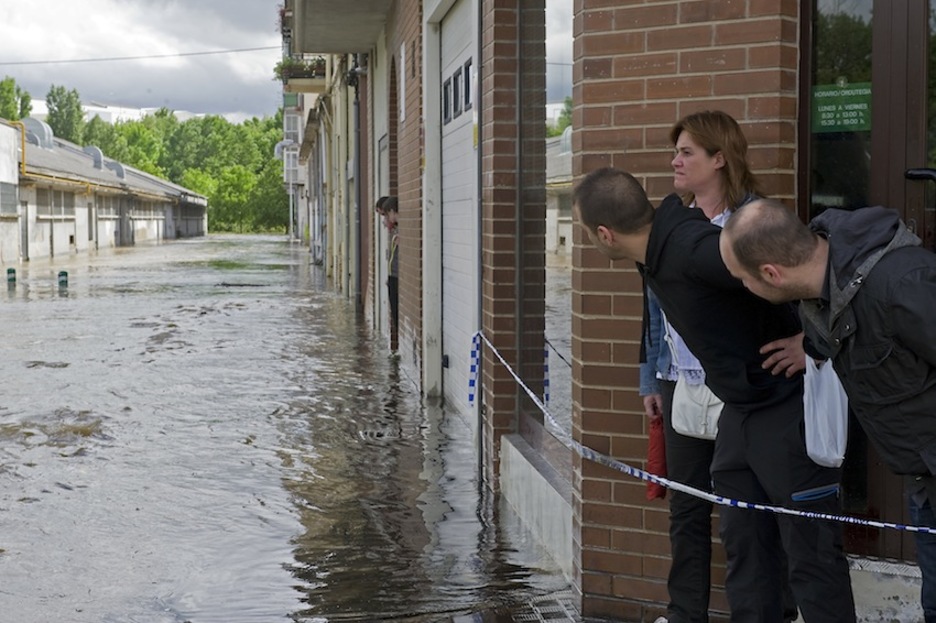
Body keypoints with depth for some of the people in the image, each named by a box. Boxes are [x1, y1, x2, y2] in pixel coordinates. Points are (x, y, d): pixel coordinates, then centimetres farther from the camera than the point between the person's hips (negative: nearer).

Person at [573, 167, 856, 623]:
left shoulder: (693, 246, -26)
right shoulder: (655, 252, 4)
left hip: (788, 409, -10)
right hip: (739, 410, 10)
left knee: (810, 555, -2)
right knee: (743, 547, 15)